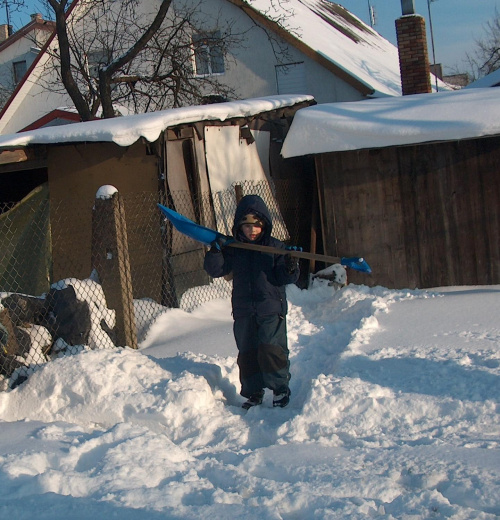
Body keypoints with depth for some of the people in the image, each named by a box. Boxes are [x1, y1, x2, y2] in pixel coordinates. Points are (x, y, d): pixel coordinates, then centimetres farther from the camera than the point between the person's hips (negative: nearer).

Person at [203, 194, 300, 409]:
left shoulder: (275, 247, -1)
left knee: (270, 349, -9)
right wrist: (215, 251, -13)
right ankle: (253, 393, 19)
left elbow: (285, 278, -2)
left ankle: (280, 388, 8)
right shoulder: (233, 249, 5)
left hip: (271, 310, -3)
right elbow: (215, 270, 2)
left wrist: (290, 267, -24)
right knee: (247, 353, 7)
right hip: (244, 312, 3)